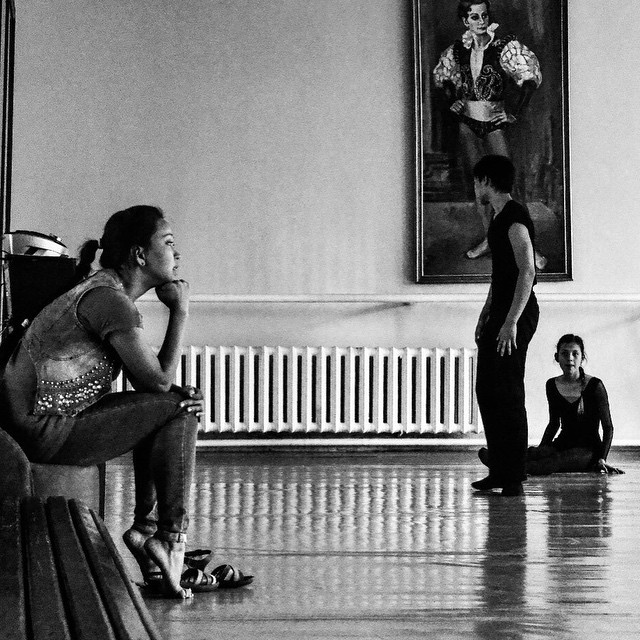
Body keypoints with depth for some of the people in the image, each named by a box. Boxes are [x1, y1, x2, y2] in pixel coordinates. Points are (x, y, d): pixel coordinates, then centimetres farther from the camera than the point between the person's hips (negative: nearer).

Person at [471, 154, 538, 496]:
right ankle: (499, 470, 13)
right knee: (486, 390, 9)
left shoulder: (515, 218, -14)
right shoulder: (498, 218, 17)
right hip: (499, 314, 10)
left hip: (516, 314, -10)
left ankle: (514, 477, -8)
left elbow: (527, 272, -21)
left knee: (508, 393, -10)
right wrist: (485, 313, 23)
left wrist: (512, 322, -25)